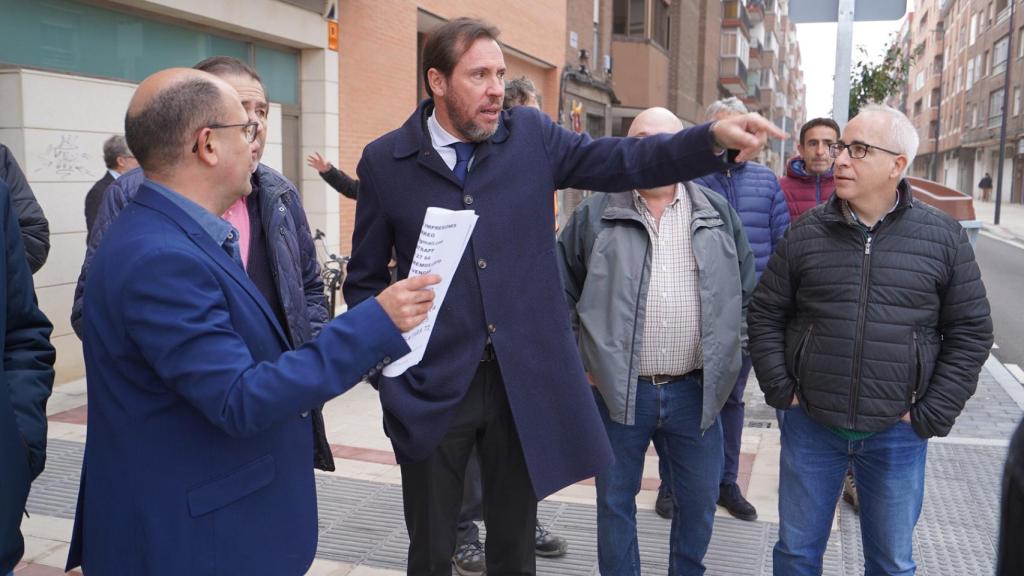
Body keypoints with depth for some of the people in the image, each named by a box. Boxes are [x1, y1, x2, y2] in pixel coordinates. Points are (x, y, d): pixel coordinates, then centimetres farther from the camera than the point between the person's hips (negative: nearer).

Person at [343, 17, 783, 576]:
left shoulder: (531, 135, 2)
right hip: (432, 385, -1)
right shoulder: (384, 160, -2)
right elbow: (365, 281, 4)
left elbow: (621, 160, -7)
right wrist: (388, 371, -3)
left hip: (524, 378, 2)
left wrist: (714, 137, -23)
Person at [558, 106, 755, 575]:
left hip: (695, 391, 2)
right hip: (617, 390, -2)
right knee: (615, 501, 12)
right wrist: (575, 359, 0)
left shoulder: (717, 213, 5)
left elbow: (746, 288, 13)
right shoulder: (595, 214, -1)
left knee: (699, 502, 16)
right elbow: (561, 289, 4)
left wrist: (730, 350, 7)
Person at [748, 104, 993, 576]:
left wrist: (932, 416, -5)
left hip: (898, 433, 0)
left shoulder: (943, 237, -3)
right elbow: (765, 314, 4)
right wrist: (780, 390, -4)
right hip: (810, 425, 1)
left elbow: (971, 332, 1)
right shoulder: (807, 233, -2)